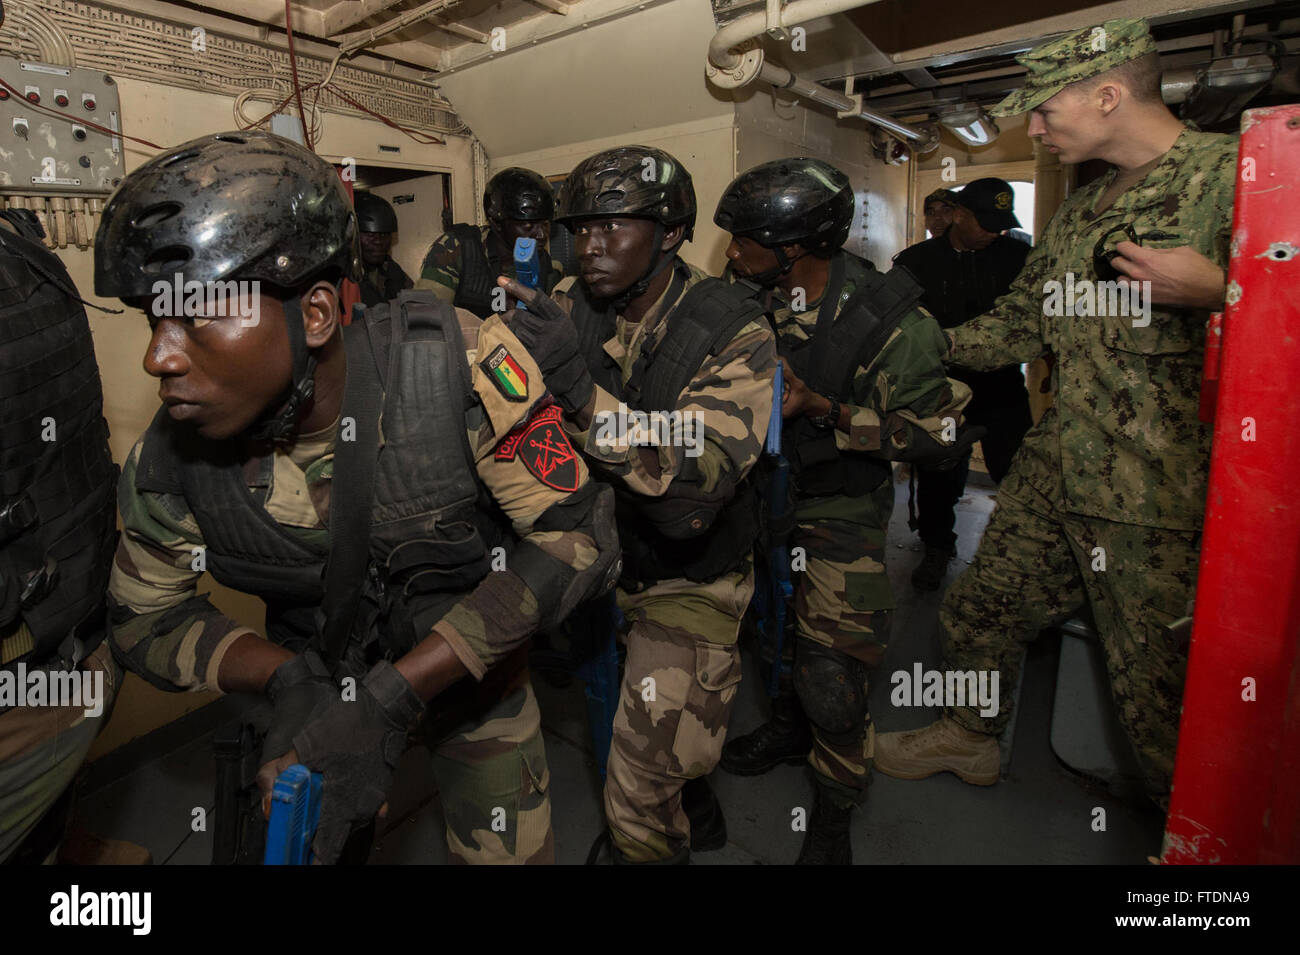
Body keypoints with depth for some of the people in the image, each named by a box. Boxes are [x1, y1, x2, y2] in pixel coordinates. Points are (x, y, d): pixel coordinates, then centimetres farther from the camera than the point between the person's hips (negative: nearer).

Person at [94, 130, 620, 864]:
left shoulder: (458, 363, -32)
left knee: (508, 850, 9)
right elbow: (147, 620, -3)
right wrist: (288, 678, -25)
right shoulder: (173, 463, -20)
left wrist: (393, 694, -33)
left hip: (468, 652, -1)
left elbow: (577, 537, -29)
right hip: (319, 668, 2)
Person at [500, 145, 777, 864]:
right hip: (600, 556, 6)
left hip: (686, 580, -5)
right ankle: (697, 819, 57)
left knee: (640, 802, 1)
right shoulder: (570, 309, -6)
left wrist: (580, 389, -44)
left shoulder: (733, 335, -21)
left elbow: (691, 493, -34)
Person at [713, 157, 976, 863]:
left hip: (840, 514, -5)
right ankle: (789, 726, 52)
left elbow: (939, 436, -20)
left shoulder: (888, 322, -22)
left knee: (830, 679, -4)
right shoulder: (756, 302, -5)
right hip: (767, 494, 6)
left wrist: (824, 409, -28)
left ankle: (835, 807, 26)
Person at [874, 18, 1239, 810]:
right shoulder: (1079, 213, 16)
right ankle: (970, 738, 44)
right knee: (982, 611, 19)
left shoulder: (1234, 175, -8)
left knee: (1163, 691, 4)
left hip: (1164, 500, -7)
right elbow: (1015, 327, 20)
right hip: (1055, 476, 8)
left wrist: (1215, 290, -26)